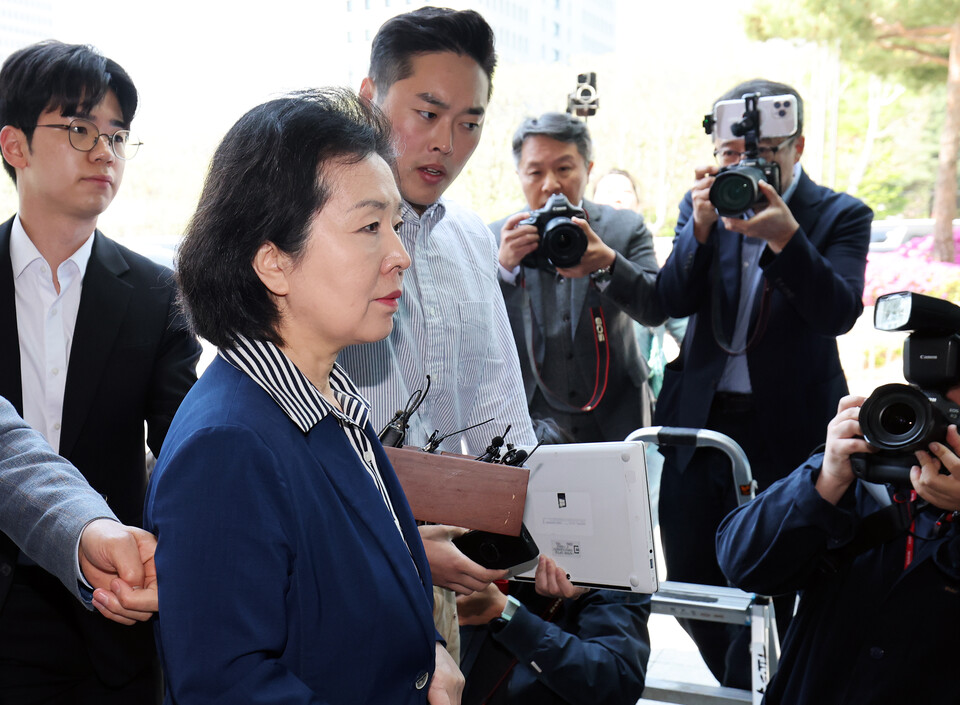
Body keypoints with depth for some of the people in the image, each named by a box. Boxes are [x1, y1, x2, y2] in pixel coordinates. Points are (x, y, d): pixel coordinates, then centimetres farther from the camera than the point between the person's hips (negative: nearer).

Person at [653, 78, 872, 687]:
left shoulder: (841, 217, -3)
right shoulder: (704, 206, 6)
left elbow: (838, 312, -18)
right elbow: (674, 300, -5)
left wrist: (785, 236, -30)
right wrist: (702, 226, -20)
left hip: (785, 433, -4)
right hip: (697, 423, 4)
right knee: (691, 587, 13)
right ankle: (743, 686, 37)